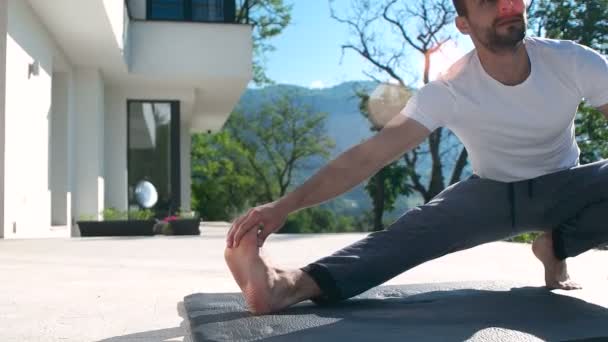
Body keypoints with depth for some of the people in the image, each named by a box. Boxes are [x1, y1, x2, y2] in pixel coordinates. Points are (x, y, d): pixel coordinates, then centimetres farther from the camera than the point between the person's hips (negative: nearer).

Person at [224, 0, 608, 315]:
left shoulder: (575, 62, -21)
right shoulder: (449, 91, -24)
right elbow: (370, 154, -31)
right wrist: (285, 205, -41)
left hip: (564, 188, 2)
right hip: (494, 193, -2)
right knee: (414, 230, -30)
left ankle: (556, 245, -8)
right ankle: (296, 283, -49)